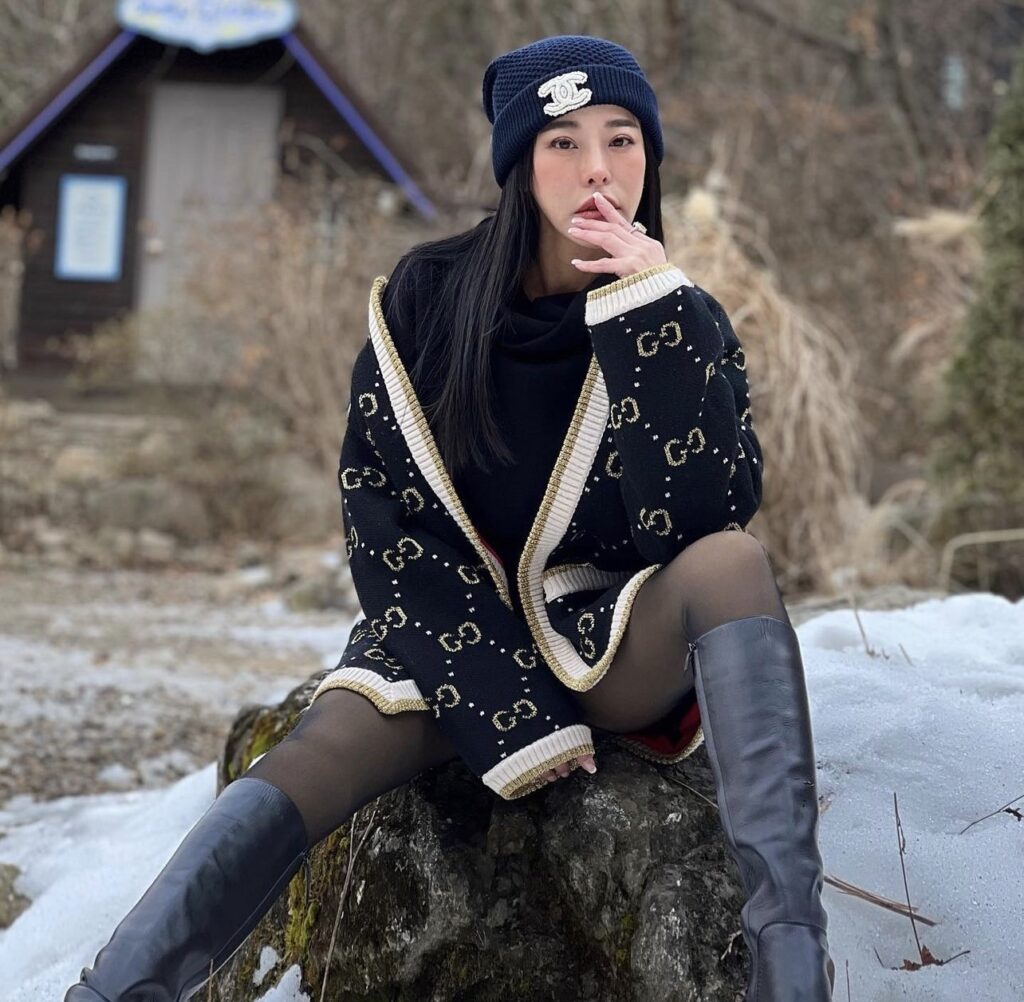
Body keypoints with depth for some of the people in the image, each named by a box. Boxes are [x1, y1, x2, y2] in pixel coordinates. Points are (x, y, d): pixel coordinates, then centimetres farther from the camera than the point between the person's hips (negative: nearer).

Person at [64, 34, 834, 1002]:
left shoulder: (688, 318, -4)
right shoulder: (428, 299, -5)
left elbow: (700, 520, -16)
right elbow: (386, 514, -8)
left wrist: (651, 314, -23)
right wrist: (510, 713, -16)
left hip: (618, 641, 0)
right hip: (450, 630, 0)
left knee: (734, 559, -31)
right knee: (318, 759, -29)